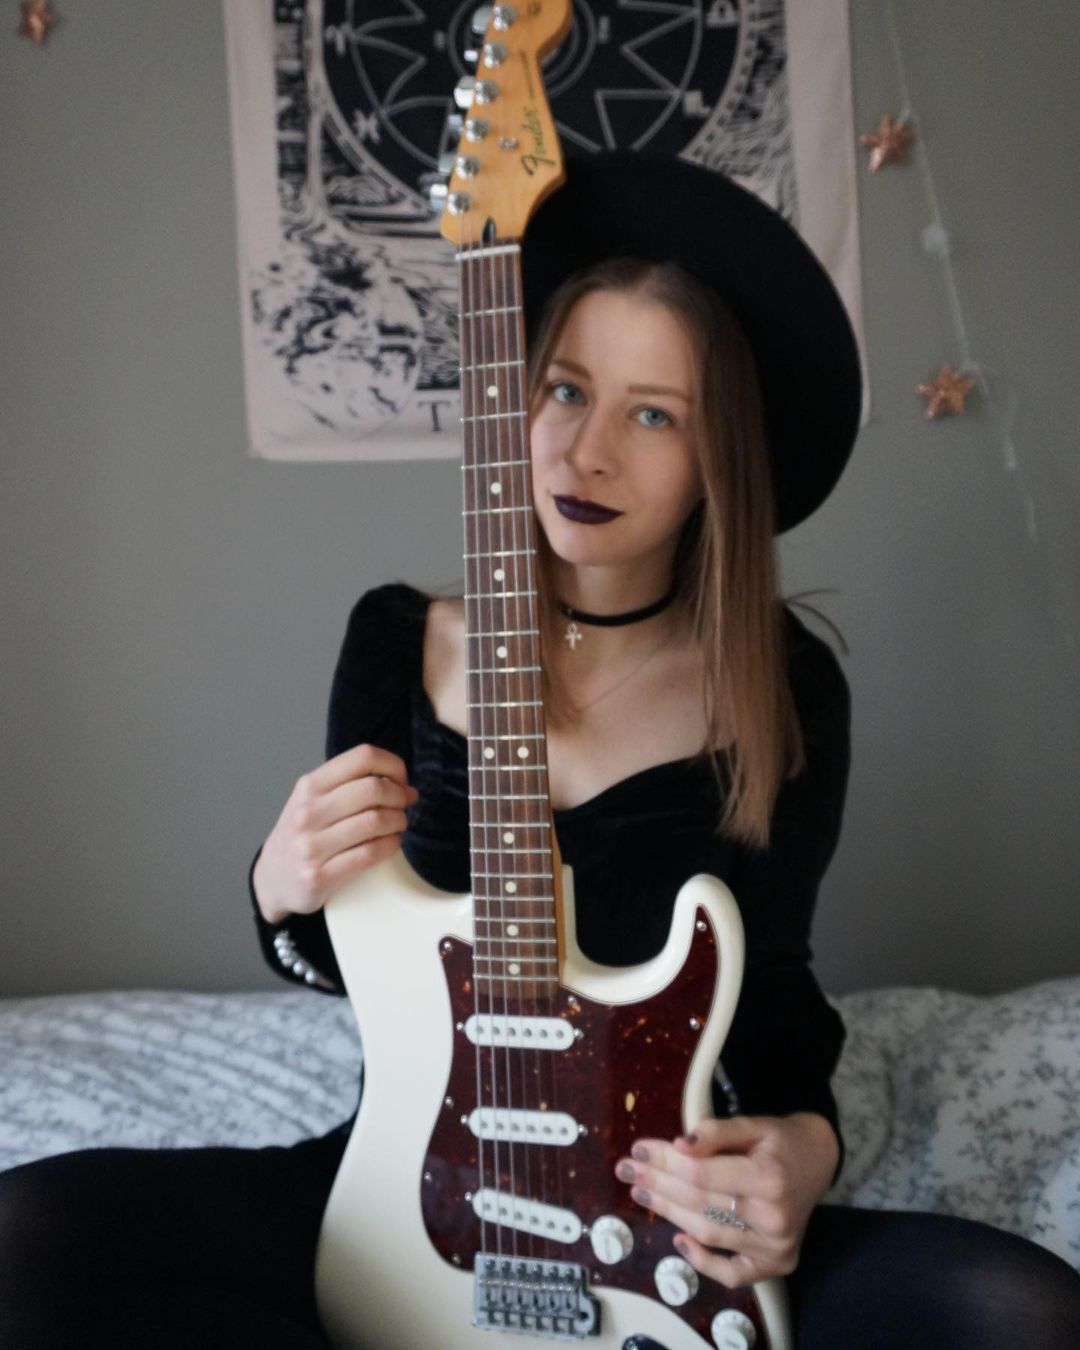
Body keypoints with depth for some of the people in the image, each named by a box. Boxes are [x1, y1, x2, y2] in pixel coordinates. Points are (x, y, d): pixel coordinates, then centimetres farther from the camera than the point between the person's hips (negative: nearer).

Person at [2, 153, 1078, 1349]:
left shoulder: (789, 692, -6)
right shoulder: (398, 642, -3)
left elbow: (774, 989, 4)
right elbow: (338, 964, 8)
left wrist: (802, 1143, -16)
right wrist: (287, 893, -15)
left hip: (675, 1228, 0)